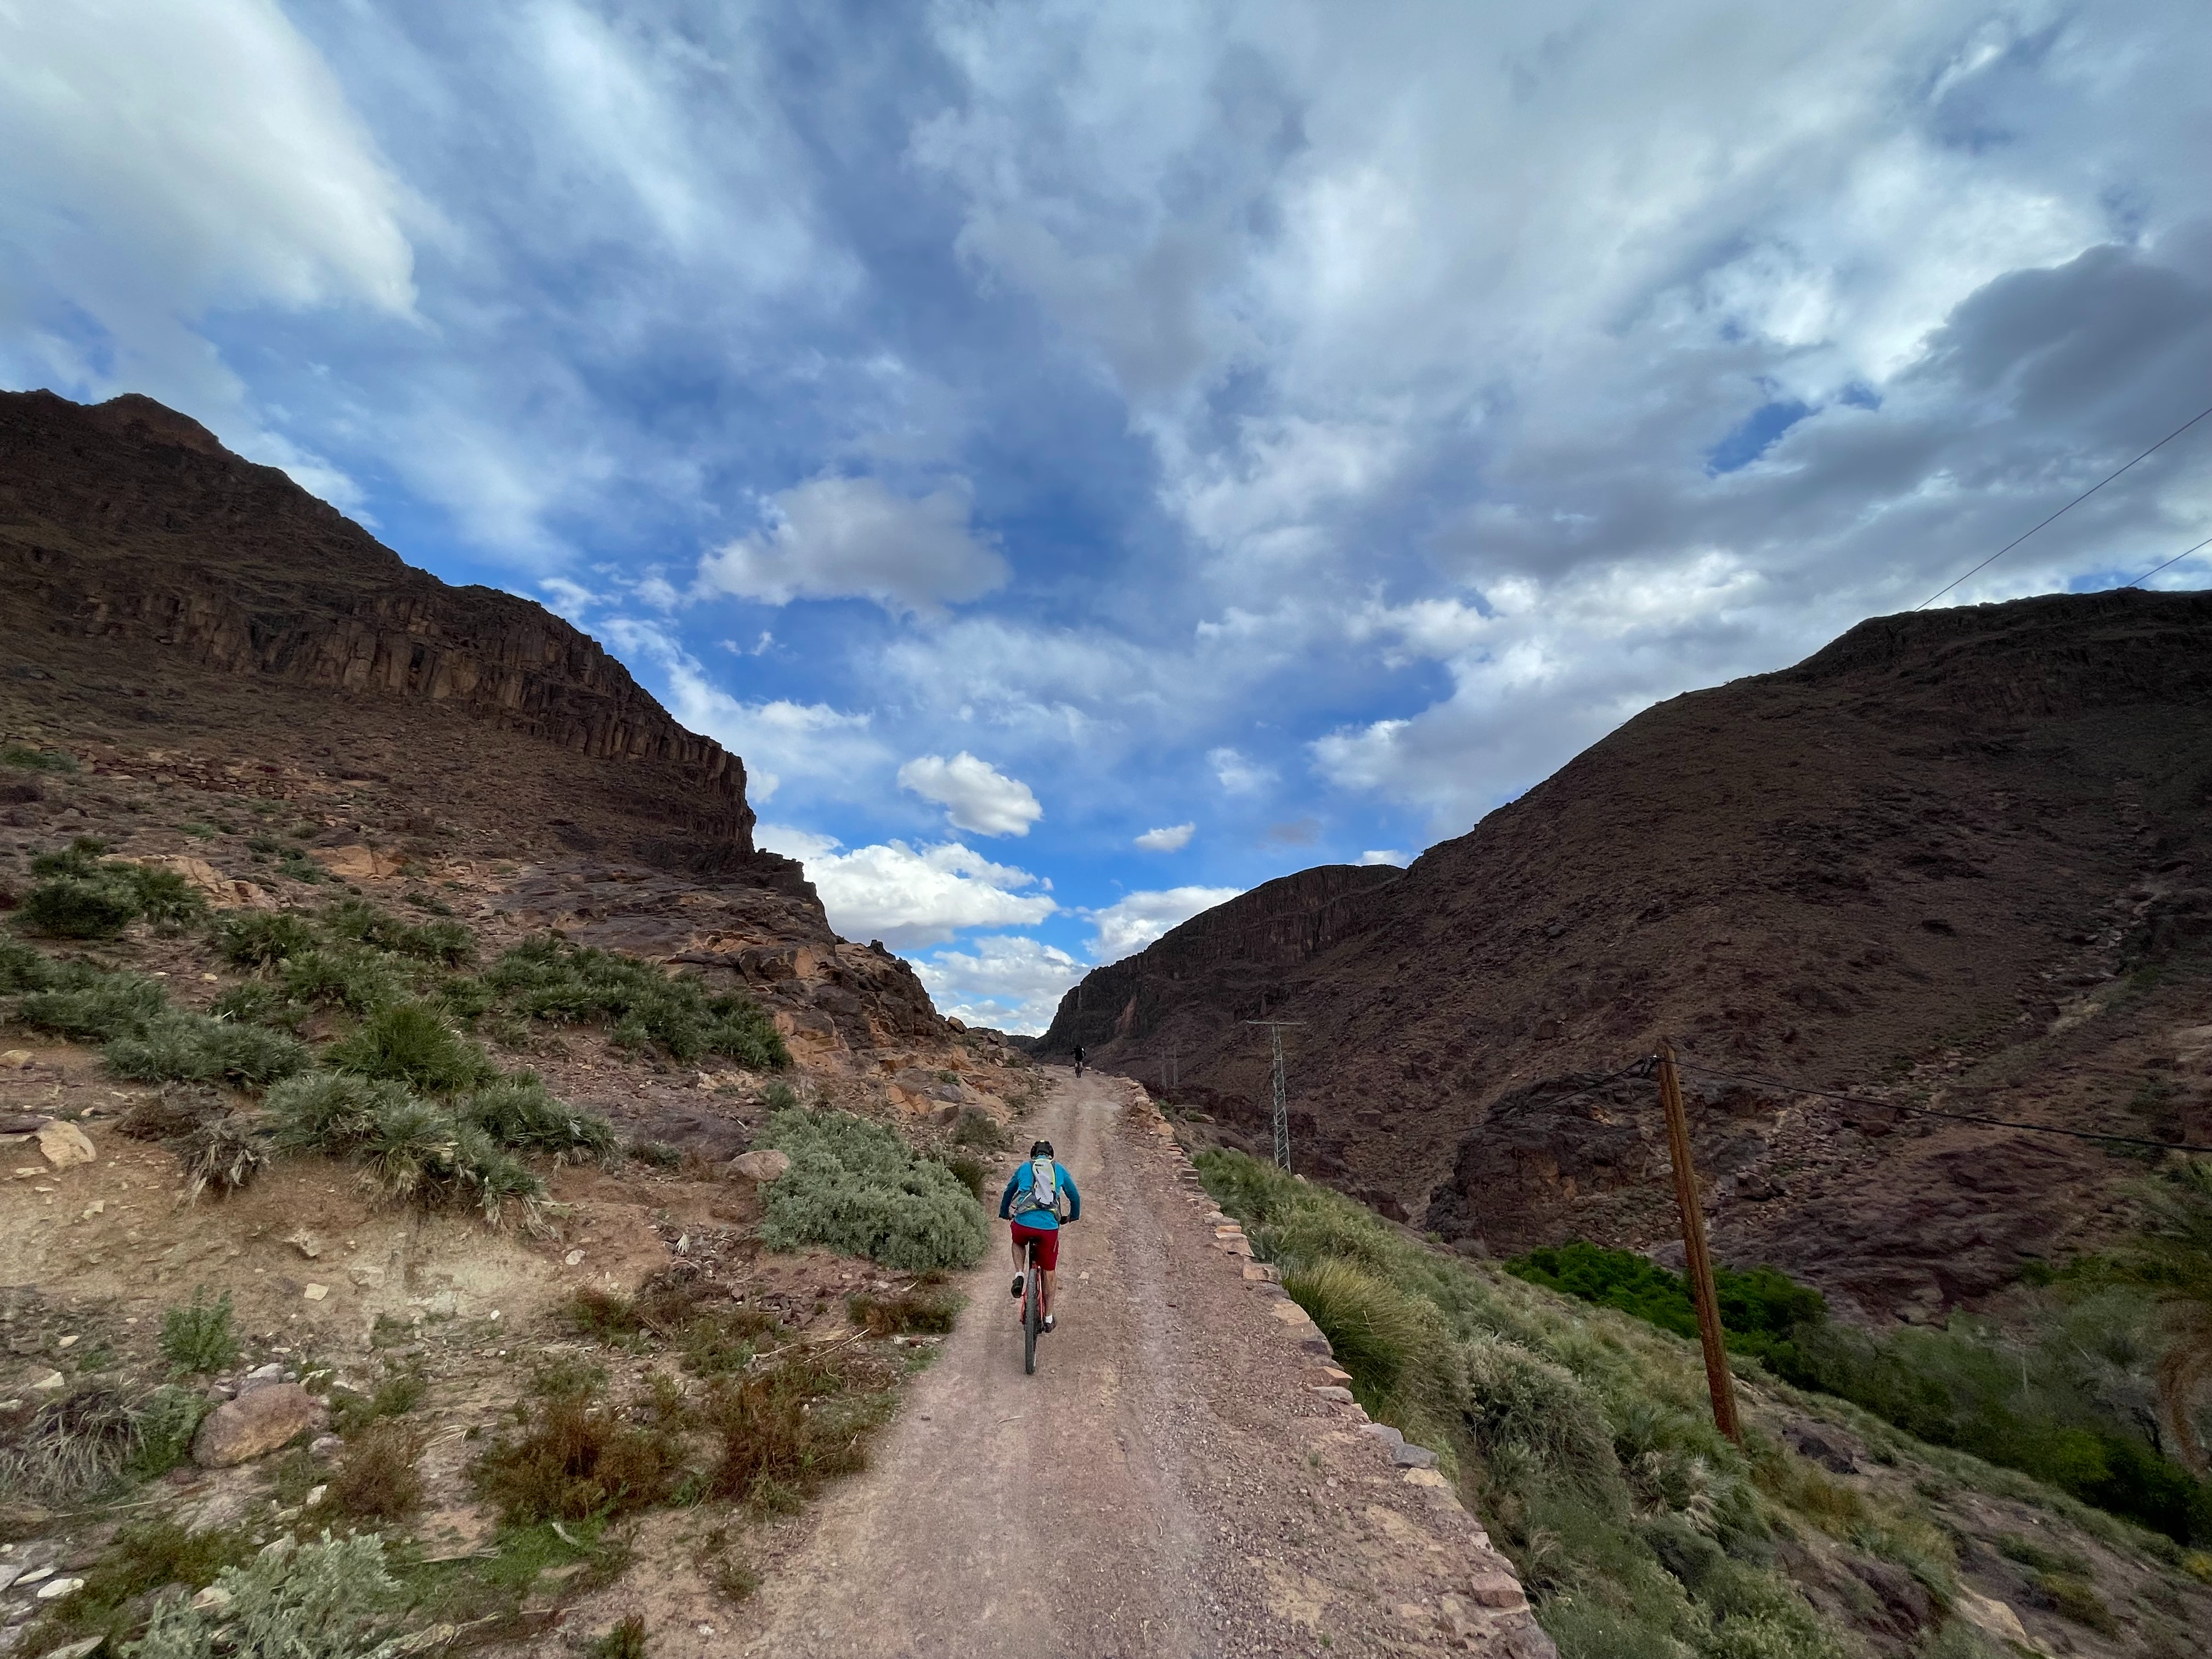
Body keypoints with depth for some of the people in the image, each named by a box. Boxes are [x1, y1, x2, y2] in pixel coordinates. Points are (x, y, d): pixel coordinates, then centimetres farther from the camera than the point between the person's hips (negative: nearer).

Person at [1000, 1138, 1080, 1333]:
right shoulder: (1059, 1169, 17)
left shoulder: (1024, 1168, 18)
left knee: (1018, 1243, 36)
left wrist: (1004, 1214, 50)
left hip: (1023, 1223, 0)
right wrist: (1073, 1216, 43)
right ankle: (1048, 1318, 28)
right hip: (1049, 1227, 0)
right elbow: (1075, 1197, 25)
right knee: (1049, 1271, 20)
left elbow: (1008, 1194, 32)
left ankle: (1019, 1275, 13)